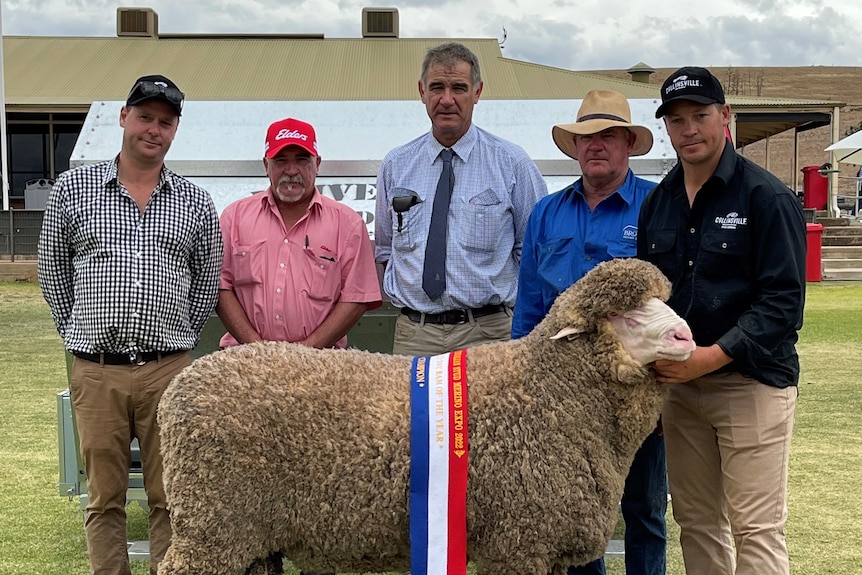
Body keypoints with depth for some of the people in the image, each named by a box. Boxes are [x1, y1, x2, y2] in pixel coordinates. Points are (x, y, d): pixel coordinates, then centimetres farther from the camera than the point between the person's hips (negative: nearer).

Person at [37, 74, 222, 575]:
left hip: (169, 369, 0)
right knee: (105, 497, 8)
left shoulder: (196, 202, 8)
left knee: (170, 498, 5)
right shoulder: (73, 188, 6)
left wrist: (178, 340, 11)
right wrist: (81, 333, 11)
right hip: (96, 370, 0)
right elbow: (53, 270, 13)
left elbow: (208, 281, 15)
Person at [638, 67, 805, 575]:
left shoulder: (767, 197, -8)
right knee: (696, 523, 13)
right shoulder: (657, 202, 11)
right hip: (680, 383, 6)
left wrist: (713, 356, -21)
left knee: (757, 531, -3)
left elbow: (783, 302, -14)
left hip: (752, 383, -6)